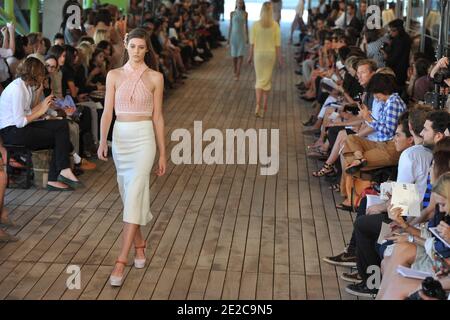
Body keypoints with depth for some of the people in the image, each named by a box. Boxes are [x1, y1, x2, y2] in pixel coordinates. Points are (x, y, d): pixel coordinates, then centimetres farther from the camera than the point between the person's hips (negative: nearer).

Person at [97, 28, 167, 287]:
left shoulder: (155, 78, 1)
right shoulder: (114, 75, 6)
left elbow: (158, 117, 4)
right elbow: (108, 112, 2)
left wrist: (163, 154, 3)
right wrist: (103, 141, -14)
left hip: (144, 137, -3)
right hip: (120, 137, 3)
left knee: (135, 195, -13)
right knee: (128, 194, 12)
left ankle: (121, 261, -16)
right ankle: (139, 244, 32)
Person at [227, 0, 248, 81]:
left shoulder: (245, 13, 1)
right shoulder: (232, 13, 0)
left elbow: (246, 26, 7)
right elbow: (230, 26, 4)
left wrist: (247, 37, 6)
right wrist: (228, 38, 2)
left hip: (242, 36, 0)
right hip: (234, 35, 1)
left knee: (240, 55, -10)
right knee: (234, 55, 6)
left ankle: (237, 74, -10)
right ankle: (235, 71, 27)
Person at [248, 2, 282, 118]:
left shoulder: (256, 24, -8)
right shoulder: (275, 25, -8)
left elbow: (252, 42, -5)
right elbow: (277, 43, -5)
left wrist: (250, 55, 6)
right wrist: (279, 57, 3)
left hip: (258, 53, 0)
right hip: (270, 53, 0)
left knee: (260, 79, 8)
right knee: (267, 78, 14)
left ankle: (258, 105, -11)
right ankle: (265, 105, 23)